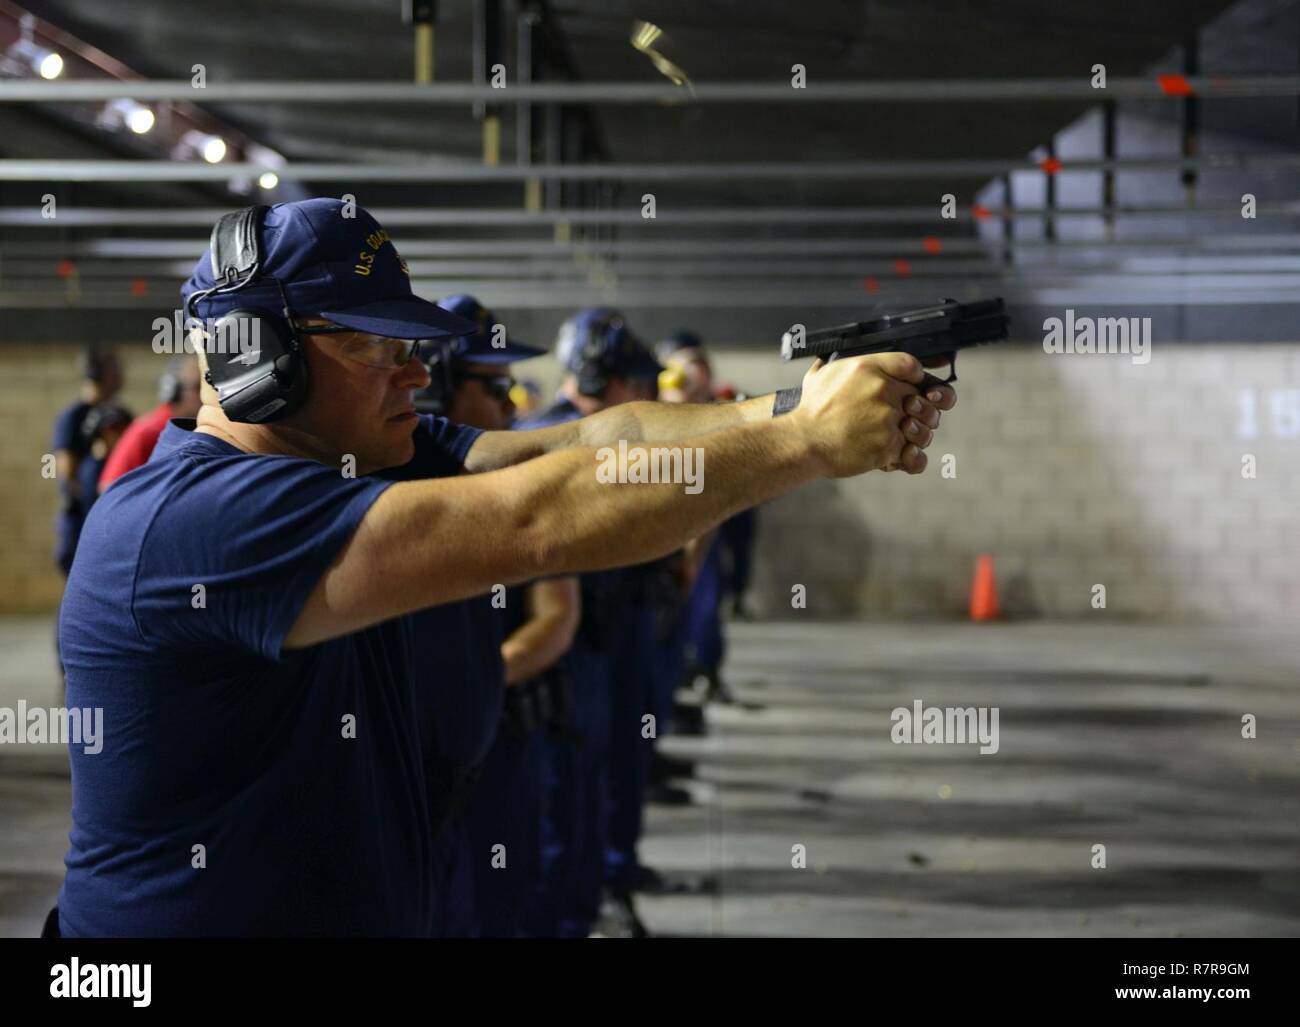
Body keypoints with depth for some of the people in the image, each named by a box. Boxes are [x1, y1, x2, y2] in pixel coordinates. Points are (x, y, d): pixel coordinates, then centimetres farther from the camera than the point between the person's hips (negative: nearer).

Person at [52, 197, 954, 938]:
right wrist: (811, 439, -25)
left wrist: (787, 414, -23)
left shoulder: (373, 456, 2)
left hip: (388, 909, 8)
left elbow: (587, 441, -8)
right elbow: (535, 522, -30)